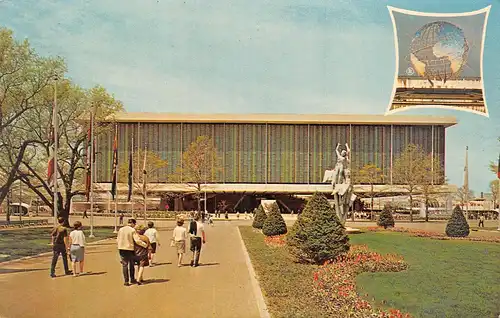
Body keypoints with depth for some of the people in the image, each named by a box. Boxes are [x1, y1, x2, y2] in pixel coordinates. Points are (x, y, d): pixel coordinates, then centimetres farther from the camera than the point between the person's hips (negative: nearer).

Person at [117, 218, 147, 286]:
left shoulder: (121, 230, 4)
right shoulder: (132, 230, -10)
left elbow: (117, 240, 7)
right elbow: (137, 240, -15)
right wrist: (145, 245, -4)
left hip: (121, 249, 3)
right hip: (130, 249, -3)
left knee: (124, 265, 7)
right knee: (131, 265, 13)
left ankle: (126, 281, 5)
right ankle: (132, 279, 23)